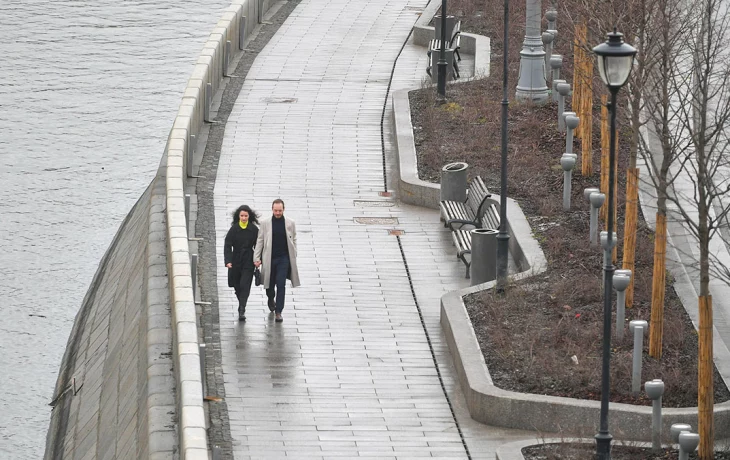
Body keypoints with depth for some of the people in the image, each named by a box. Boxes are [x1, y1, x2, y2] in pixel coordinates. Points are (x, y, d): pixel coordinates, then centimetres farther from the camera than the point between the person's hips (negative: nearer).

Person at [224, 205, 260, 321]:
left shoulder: (254, 230, -2)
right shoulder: (233, 229, -4)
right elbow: (227, 246, -7)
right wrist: (228, 261, -18)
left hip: (248, 262, -1)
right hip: (236, 261, 1)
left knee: (245, 285, -11)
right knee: (237, 286, 10)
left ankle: (242, 310, -14)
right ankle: (242, 306, 34)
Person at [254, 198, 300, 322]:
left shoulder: (290, 223, 1)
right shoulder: (265, 224, 0)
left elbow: (293, 240, 9)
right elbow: (260, 241, 4)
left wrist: (293, 257, 6)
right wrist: (256, 258, -1)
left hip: (284, 258, -1)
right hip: (269, 259, 1)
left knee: (281, 284, -9)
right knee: (269, 284, 10)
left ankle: (278, 311, -6)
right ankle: (271, 299, 44)